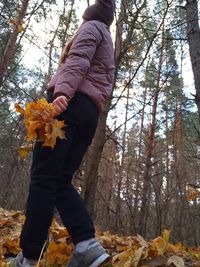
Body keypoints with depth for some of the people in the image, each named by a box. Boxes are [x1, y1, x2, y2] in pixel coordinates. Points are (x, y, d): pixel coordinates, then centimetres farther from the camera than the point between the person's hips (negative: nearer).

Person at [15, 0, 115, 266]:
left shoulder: (91, 26, 14)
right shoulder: (109, 47, 38)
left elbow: (79, 60, -8)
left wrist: (63, 92, -23)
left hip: (71, 103, -8)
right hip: (90, 113, 8)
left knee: (43, 177, -12)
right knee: (60, 181, 1)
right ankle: (87, 245, -12)